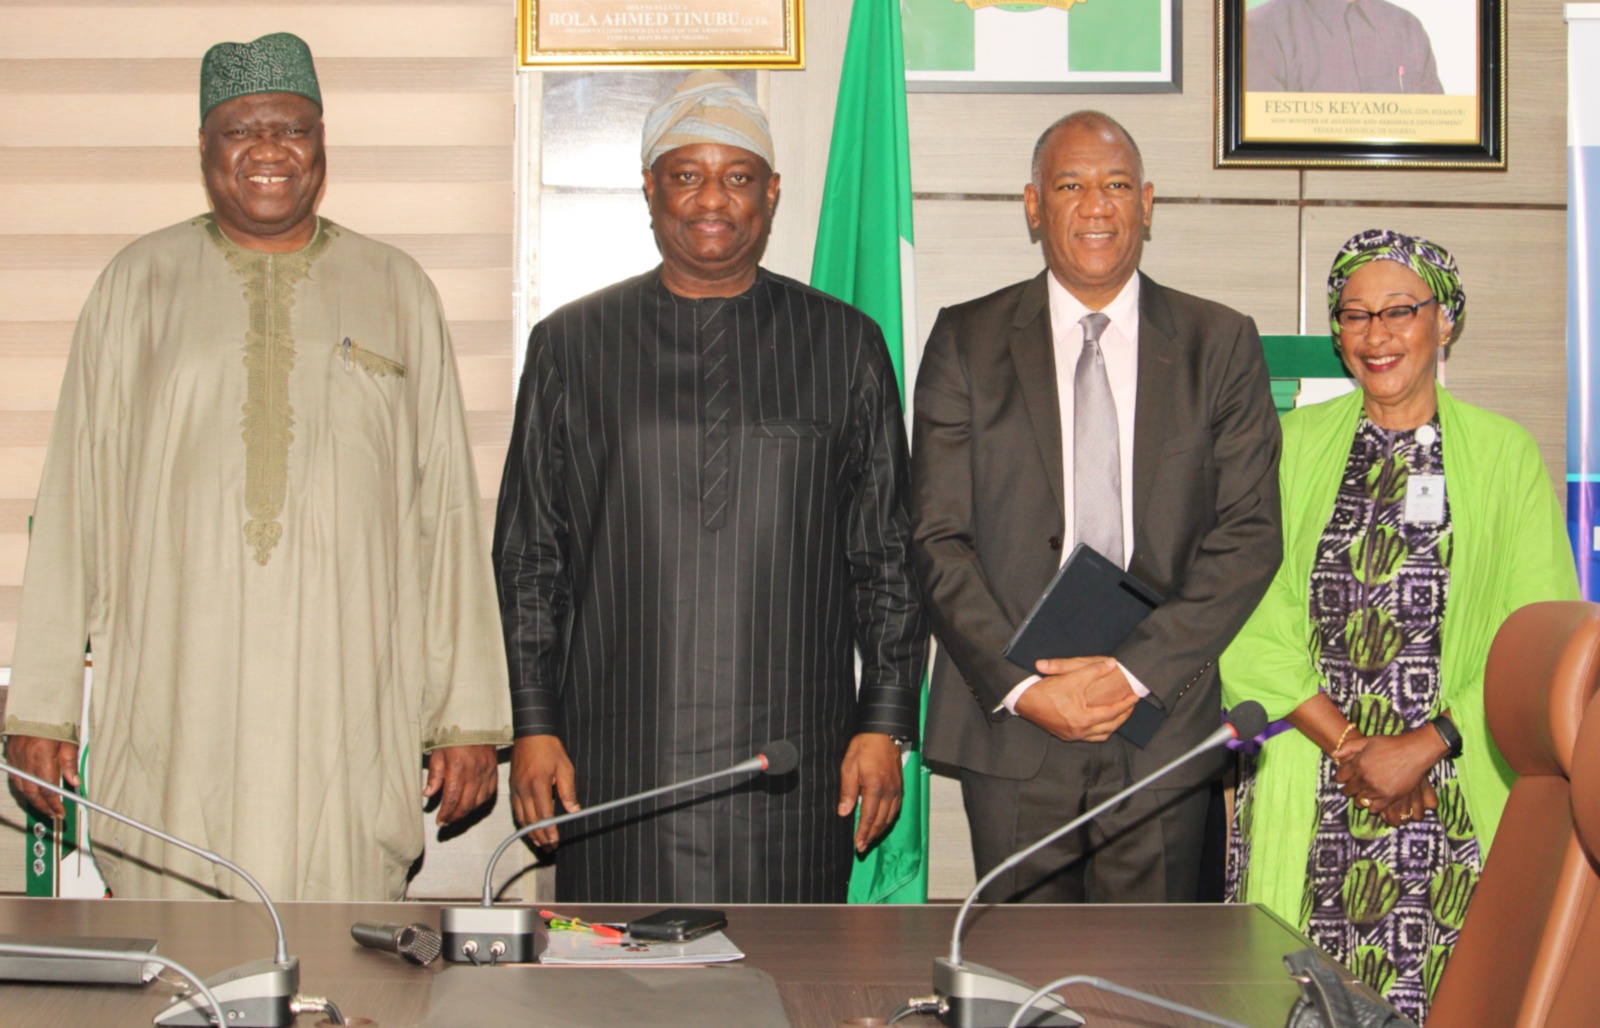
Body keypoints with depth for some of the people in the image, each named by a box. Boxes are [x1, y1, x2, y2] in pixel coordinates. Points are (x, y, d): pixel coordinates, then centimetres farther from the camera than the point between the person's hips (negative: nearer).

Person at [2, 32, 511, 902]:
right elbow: (72, 501, 9)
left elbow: (448, 512, 8)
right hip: (168, 729, 0)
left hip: (351, 725, 0)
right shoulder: (138, 284, 10)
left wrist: (468, 717, 4)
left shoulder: (396, 291, 11)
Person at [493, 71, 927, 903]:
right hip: (619, 763, 0)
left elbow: (887, 555, 8)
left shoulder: (846, 345, 8)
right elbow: (527, 557, 8)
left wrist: (885, 722, 2)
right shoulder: (570, 345, 8)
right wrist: (533, 726, 1)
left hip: (793, 764, 0)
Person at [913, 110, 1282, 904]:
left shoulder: (1221, 345, 7)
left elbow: (1250, 535, 0)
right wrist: (1021, 685, -10)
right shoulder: (967, 341, 6)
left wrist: (1138, 672, -10)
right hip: (1011, 723, 0)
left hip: (1162, 721, 0)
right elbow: (937, 538, 1)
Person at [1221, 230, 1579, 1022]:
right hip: (1309, 805, 1)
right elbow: (1253, 626, 0)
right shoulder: (1293, 445, 7)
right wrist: (1348, 746, -9)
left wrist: (1426, 745, -12)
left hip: (1460, 800, -1)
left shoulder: (1505, 454, 5)